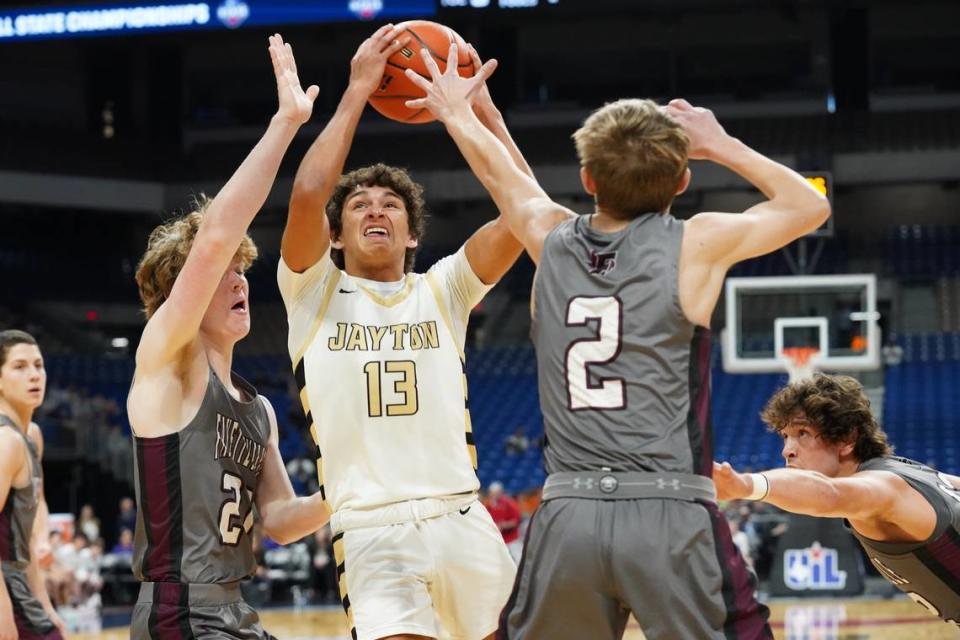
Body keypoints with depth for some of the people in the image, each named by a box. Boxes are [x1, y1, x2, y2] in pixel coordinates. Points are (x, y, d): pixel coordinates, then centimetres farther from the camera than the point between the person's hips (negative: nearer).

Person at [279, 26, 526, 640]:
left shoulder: (441, 290, 13)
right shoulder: (315, 292, 8)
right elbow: (307, 195, -11)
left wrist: (481, 105, -1)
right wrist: (357, 91, -6)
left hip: (463, 520, 3)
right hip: (373, 533, -3)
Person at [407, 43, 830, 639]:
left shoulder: (553, 238, 11)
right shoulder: (697, 244, 0)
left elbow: (502, 174, 33)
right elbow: (810, 205, 16)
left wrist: (457, 113, 50)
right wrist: (721, 145, 22)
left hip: (566, 517, 4)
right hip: (669, 514, -4)